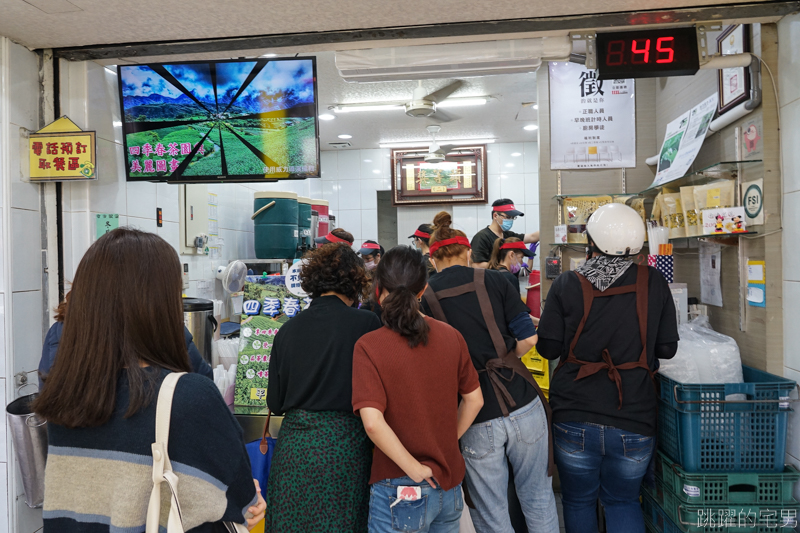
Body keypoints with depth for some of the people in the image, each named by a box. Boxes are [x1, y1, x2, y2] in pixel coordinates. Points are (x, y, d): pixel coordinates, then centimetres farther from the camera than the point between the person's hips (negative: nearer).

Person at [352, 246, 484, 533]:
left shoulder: (369, 346, -18)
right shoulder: (451, 337, -5)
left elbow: (373, 422, -25)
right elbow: (474, 399, 4)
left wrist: (417, 471, -16)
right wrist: (448, 441, 11)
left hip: (401, 490, -4)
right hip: (450, 482, 5)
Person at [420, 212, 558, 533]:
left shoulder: (424, 298, -1)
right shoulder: (493, 280, 1)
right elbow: (528, 338, -1)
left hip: (476, 419, -1)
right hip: (523, 404, 1)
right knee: (539, 499, 21)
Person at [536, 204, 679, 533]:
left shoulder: (567, 285, -10)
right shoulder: (654, 284, -5)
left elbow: (548, 348, -6)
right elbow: (667, 349, 1)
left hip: (575, 418, -1)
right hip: (634, 419, 1)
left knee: (578, 500, 19)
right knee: (623, 501, 21)